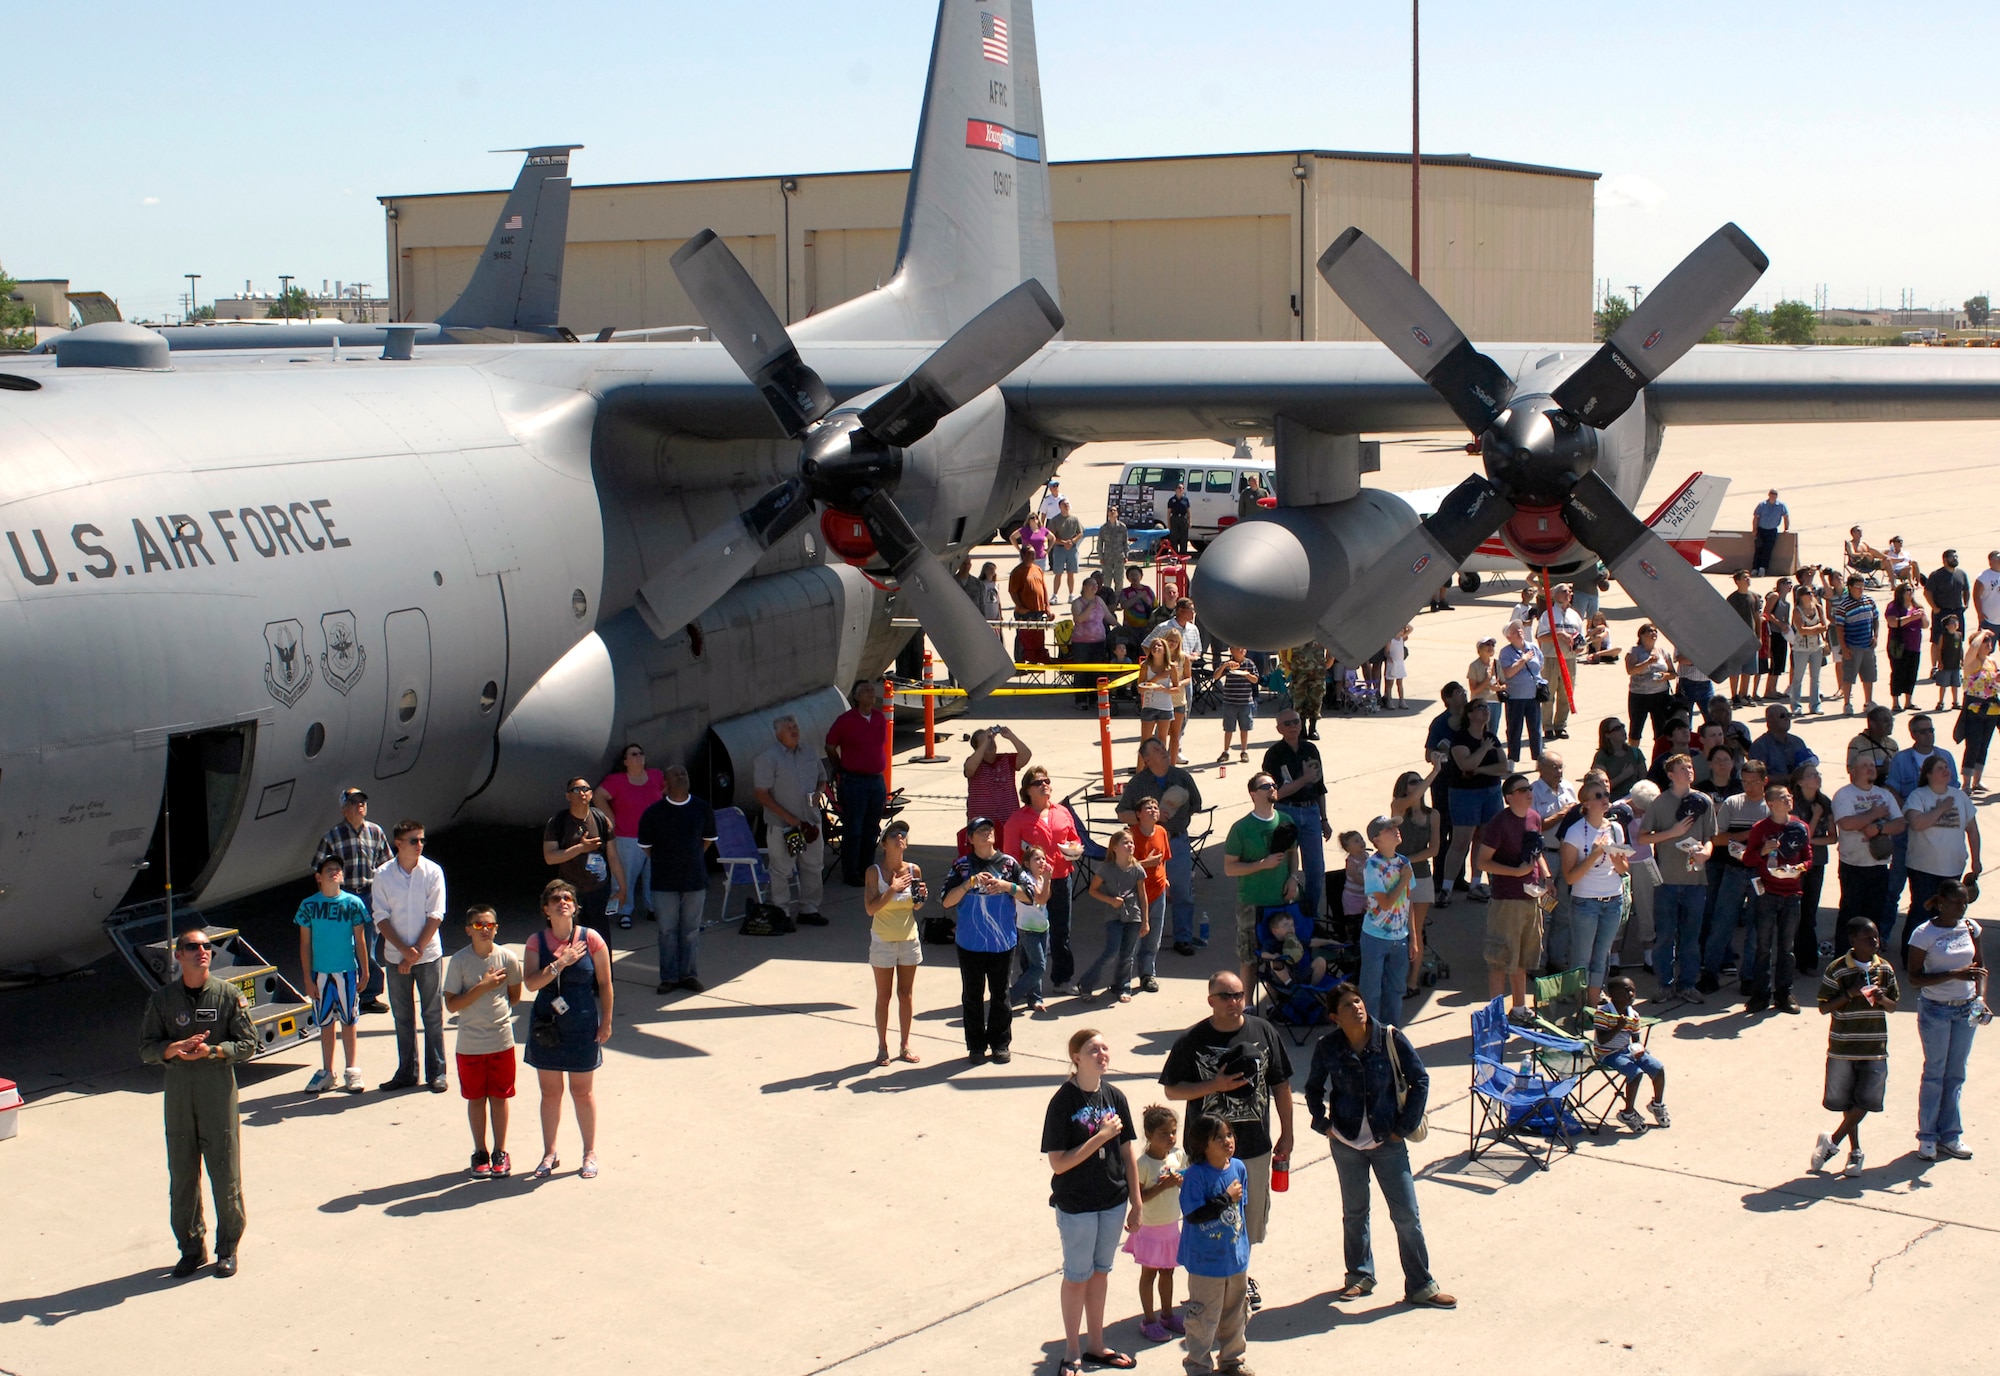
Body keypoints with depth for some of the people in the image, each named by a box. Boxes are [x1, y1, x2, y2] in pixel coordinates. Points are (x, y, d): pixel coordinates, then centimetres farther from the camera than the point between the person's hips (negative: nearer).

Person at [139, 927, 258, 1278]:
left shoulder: (229, 995, 0)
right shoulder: (161, 999, 4)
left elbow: (248, 1044, -1)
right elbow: (148, 1049, 3)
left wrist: (212, 1050, -17)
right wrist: (175, 1048, -17)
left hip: (219, 1090, -2)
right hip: (178, 1091, 2)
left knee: (226, 1172, 0)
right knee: (181, 1173, 5)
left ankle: (227, 1248, 13)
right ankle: (191, 1246, 18)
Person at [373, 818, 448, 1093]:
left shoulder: (432, 872, -4)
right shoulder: (383, 875, -2)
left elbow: (435, 916, -7)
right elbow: (381, 918, -3)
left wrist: (416, 951, -12)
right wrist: (404, 950, -12)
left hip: (428, 954, -1)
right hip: (396, 956, 1)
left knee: (432, 1014, 3)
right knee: (402, 1016, 9)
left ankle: (436, 1072, 10)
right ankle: (407, 1072, 18)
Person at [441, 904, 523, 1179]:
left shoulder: (507, 958, -5)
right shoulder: (459, 961, -9)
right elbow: (451, 1004, -13)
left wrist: (498, 1011, 0)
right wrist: (482, 987, -20)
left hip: (502, 1040, 1)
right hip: (470, 1043, -1)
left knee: (500, 1096, 10)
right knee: (476, 1098, 10)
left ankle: (500, 1152, 21)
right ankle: (480, 1153, 23)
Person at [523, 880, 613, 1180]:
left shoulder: (591, 940, -7)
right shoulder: (536, 943, -4)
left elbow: (605, 984, -1)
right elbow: (530, 983, -15)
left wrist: (606, 1022, -2)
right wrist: (559, 964, -23)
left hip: (583, 1027, -1)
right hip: (547, 1027, 2)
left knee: (583, 1092, 8)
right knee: (550, 1092, 10)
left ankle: (590, 1153, 23)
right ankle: (549, 1154, 23)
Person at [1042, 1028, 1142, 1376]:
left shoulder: (1115, 1097, -2)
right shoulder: (1063, 1102, -17)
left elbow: (1127, 1155, 4)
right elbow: (1058, 1163, -19)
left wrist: (1136, 1205, 5)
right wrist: (1101, 1137, -24)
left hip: (1113, 1202, 5)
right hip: (1077, 1206, -5)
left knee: (1101, 1272, 18)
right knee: (1077, 1278, 9)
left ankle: (1095, 1346, 33)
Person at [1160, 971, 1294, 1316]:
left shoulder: (1263, 1032, -2)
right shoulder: (1191, 1041, -9)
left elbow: (1281, 1085, 6)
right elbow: (1173, 1090, -4)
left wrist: (1286, 1134, 7)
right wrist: (1215, 1085, -18)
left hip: (1255, 1146, 3)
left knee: (1251, 1219, 16)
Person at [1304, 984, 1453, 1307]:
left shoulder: (1391, 1040, -14)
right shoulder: (1328, 1048, -9)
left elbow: (1420, 1080, -4)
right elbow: (1314, 1089, 9)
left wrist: (1406, 1126, -5)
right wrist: (1322, 1124, 0)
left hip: (1388, 1141, -1)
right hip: (1346, 1144, 1)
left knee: (1407, 1215, 1)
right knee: (1354, 1213, 15)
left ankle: (1421, 1286, 12)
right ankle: (1360, 1277, 32)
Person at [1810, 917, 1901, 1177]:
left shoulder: (1885, 969, 3)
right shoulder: (1837, 970, -8)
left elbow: (1894, 1006, 11)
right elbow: (1824, 1007, -6)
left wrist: (1882, 999, -11)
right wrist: (1851, 993, -19)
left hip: (1874, 1048, 2)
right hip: (1843, 1047, -2)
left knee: (1865, 1100, -4)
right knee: (1847, 1102, 7)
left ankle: (1833, 1141, 12)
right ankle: (1855, 1151, 21)